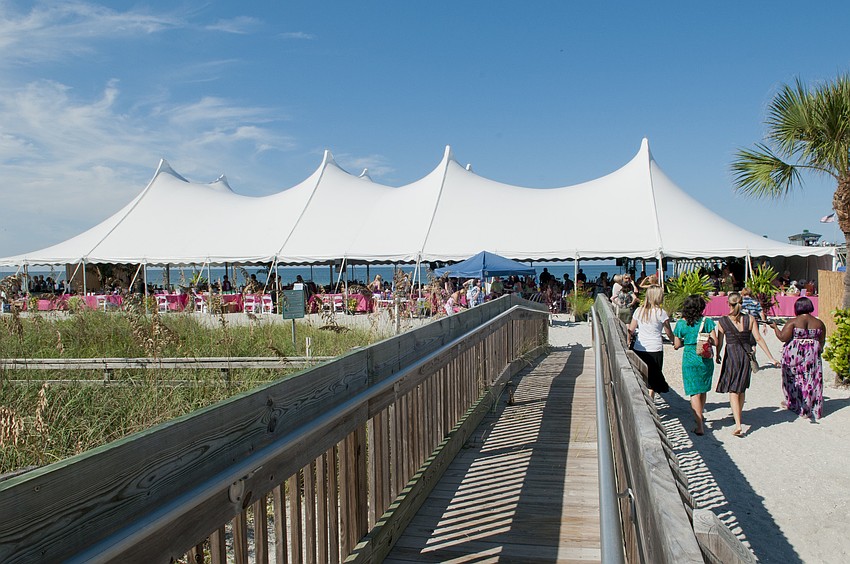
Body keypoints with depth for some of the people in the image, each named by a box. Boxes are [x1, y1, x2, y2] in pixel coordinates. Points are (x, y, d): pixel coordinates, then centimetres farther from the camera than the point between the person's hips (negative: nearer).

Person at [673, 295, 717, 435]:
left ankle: (700, 426, -7)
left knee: (694, 392, 0)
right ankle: (699, 417, 38)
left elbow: (676, 345, -2)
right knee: (703, 391, 20)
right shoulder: (707, 322, -7)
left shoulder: (681, 324, -7)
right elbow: (715, 341, -7)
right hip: (706, 360, 2)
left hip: (689, 360, -2)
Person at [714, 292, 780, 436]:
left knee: (733, 390, -1)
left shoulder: (722, 321, -7)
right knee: (742, 389, 21)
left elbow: (719, 343, -1)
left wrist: (717, 356, 18)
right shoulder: (750, 319, -2)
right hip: (746, 354, 3)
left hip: (731, 355, -3)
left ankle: (738, 425, -13)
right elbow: (759, 339, -4)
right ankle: (738, 415, 38)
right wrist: (771, 358, 0)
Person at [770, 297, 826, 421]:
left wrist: (775, 327, 2)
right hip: (812, 355, 3)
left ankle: (793, 403, 20)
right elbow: (821, 342, 9)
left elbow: (783, 337, -14)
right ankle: (813, 409, 10)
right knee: (811, 380, 7)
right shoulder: (819, 323, 2)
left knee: (794, 378, 10)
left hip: (794, 354, -3)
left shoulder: (793, 322, -10)